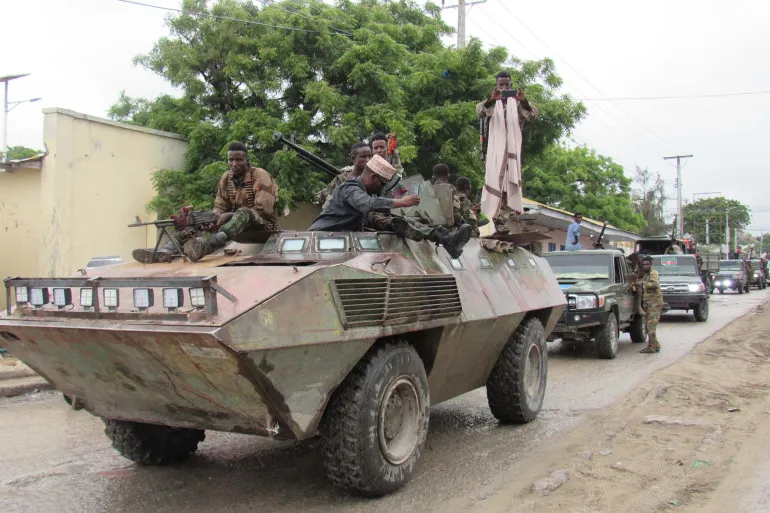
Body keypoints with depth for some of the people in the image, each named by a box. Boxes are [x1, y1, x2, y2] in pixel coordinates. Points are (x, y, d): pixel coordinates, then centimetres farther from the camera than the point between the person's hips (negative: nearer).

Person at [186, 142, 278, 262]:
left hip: (263, 226, -8)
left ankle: (208, 245, -63)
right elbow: (220, 207, 8)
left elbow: (264, 210, -21)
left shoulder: (260, 176, -13)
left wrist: (230, 215, -26)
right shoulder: (226, 178, 6)